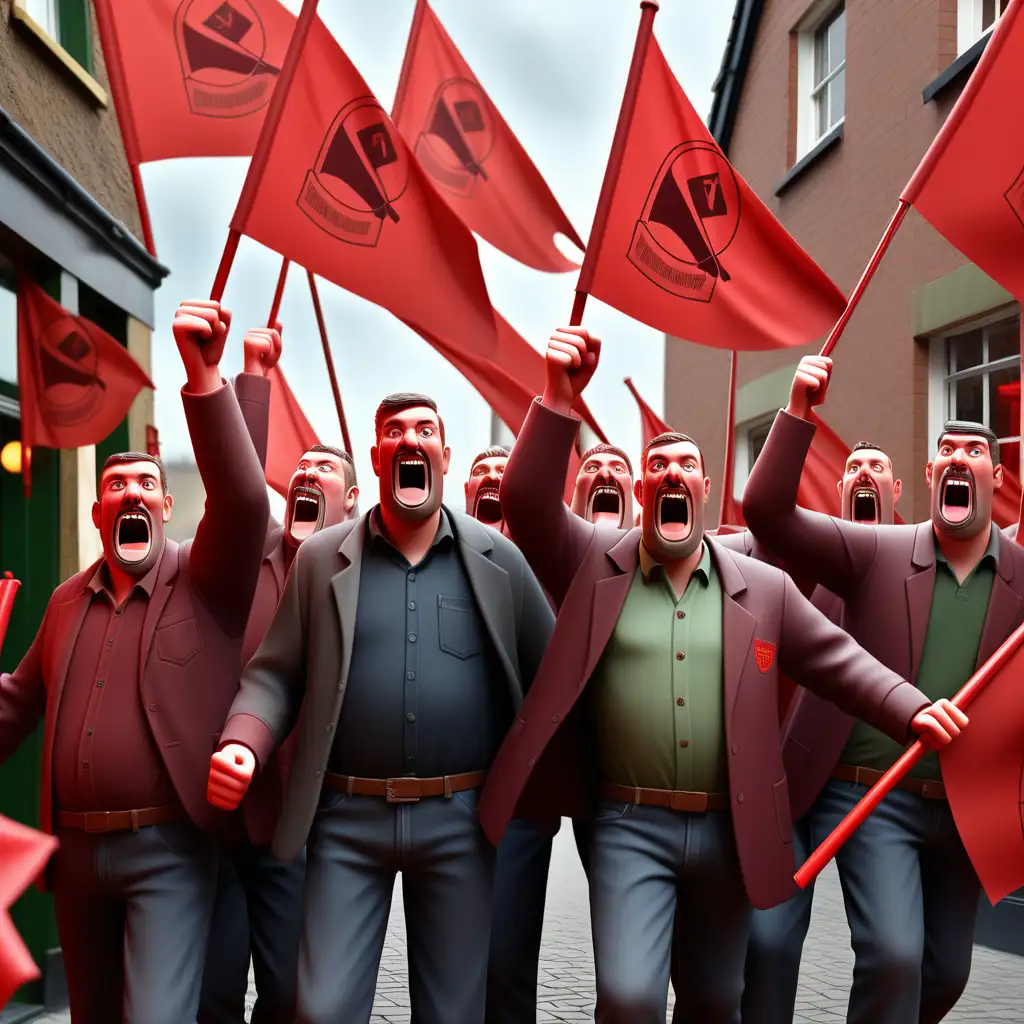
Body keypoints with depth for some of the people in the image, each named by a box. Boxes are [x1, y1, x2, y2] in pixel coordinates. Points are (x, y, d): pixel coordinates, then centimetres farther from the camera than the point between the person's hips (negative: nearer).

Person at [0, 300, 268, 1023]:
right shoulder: (68, 600, 12)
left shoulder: (203, 579, -6)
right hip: (76, 847, 6)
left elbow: (244, 503, -24)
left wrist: (204, 379, -36)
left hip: (168, 848, -6)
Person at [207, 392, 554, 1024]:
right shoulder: (321, 559, 4)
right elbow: (275, 673, 3)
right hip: (347, 818, 0)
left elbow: (552, 669, 6)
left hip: (459, 818, 0)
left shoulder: (497, 557, 3)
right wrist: (240, 745, -15)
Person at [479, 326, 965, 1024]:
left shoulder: (763, 587, 5)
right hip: (631, 826, -2)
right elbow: (529, 503, -12)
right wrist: (560, 398, -23)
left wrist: (913, 710, -9)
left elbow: (839, 661, 6)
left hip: (728, 829, 2)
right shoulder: (595, 564, 0)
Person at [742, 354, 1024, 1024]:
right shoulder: (878, 552, -5)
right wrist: (800, 412, -23)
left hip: (964, 810, 3)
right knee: (893, 953, -18)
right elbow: (768, 513, -14)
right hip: (871, 798, -3)